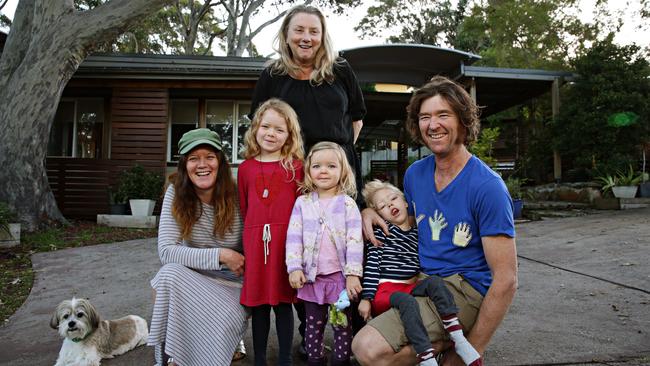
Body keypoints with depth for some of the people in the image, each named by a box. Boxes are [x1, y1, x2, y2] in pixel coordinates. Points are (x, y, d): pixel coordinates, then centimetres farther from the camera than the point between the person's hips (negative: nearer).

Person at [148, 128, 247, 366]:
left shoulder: (237, 197, -15)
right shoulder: (176, 194, -12)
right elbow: (167, 251, -19)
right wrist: (220, 256, -25)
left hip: (232, 284, -2)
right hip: (193, 279, 2)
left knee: (225, 320, -30)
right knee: (169, 273, -28)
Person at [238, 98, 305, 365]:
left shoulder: (296, 166, 0)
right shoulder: (246, 168, 8)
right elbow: (244, 208, 13)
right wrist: (251, 237, 9)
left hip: (286, 241, -2)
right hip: (255, 242, 2)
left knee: (283, 302, 7)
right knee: (259, 303, 11)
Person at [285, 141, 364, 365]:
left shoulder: (347, 203, -3)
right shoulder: (302, 203, 3)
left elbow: (355, 240, -8)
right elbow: (294, 237, -1)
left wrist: (353, 274, -12)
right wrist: (294, 268, -10)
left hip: (340, 275, -2)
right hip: (312, 276, 2)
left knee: (343, 326, 10)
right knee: (313, 325, 14)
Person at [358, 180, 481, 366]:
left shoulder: (417, 232, 16)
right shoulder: (381, 231, 3)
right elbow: (372, 264, -4)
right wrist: (366, 298, -11)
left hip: (410, 287, 4)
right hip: (384, 290, -4)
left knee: (435, 281, -22)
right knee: (407, 302, -33)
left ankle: (457, 337, -28)